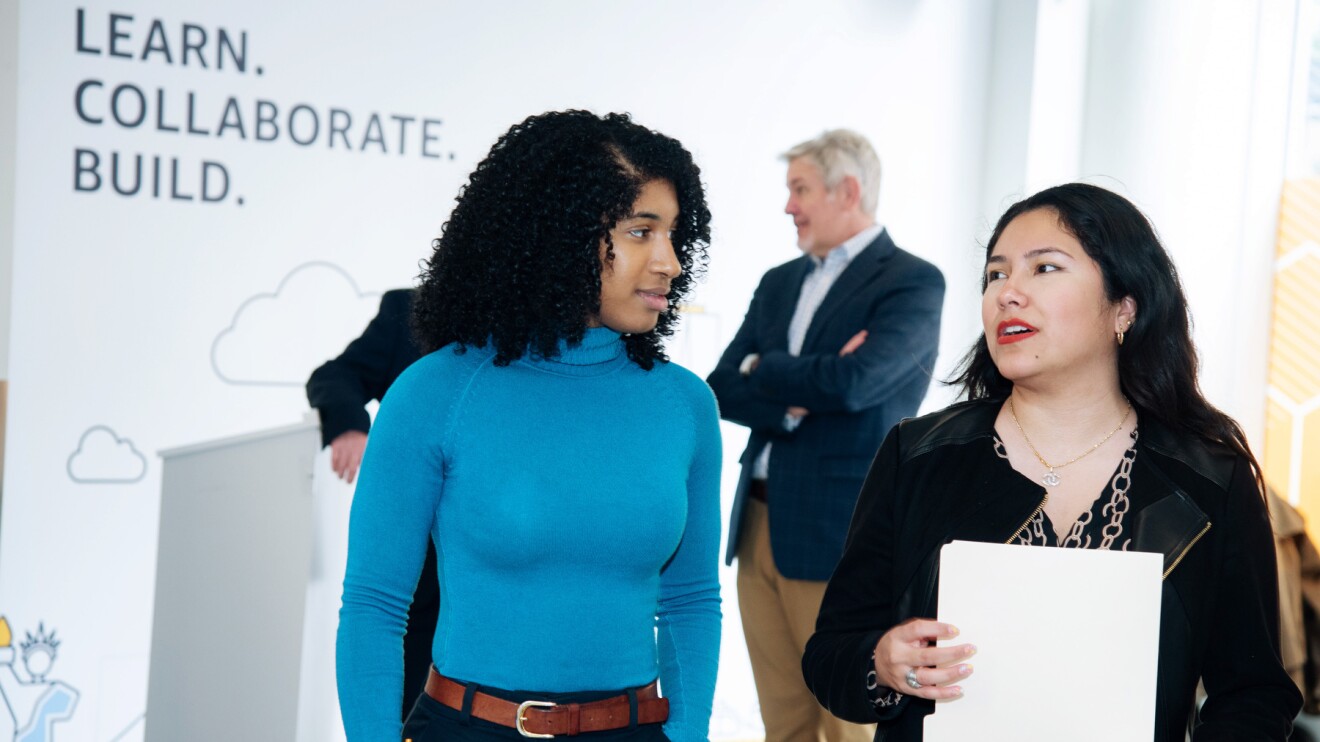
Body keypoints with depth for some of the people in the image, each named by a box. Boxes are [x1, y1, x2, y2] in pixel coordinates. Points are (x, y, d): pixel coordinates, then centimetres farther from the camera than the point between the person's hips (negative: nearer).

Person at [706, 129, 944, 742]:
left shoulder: (912, 282, -6)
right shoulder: (779, 283, 15)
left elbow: (853, 382, -20)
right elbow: (723, 390, 7)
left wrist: (763, 370, -3)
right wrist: (799, 393, -12)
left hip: (841, 533, -6)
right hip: (759, 525, 6)